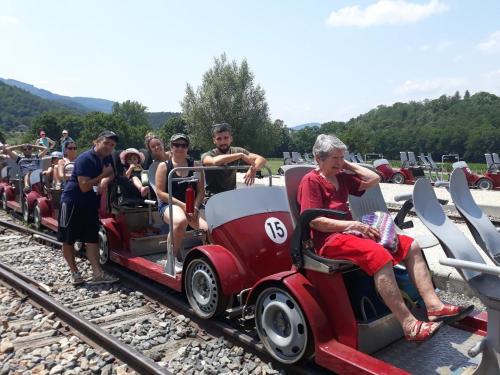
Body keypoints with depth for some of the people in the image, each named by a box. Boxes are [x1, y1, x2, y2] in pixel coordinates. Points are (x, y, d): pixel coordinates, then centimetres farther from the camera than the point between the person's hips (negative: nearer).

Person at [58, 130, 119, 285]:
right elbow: (84, 186, -27)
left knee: (92, 238, 3)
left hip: (91, 203, 7)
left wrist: (105, 180, -8)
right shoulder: (85, 159, -22)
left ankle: (97, 274, 3)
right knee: (68, 240, 4)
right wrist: (103, 175, -21)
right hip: (72, 202, -7)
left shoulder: (107, 158, 2)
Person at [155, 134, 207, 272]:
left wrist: (195, 207, -12)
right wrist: (181, 204, -14)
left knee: (208, 228, -25)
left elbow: (201, 191, 7)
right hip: (169, 205, -3)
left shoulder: (195, 166, 13)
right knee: (181, 221, -39)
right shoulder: (164, 166, 5)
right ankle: (175, 257, -15)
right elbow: (160, 192, -4)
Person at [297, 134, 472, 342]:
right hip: (329, 240, -9)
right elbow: (314, 221, -15)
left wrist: (348, 165, 15)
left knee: (410, 246, -2)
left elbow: (373, 179, 19)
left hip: (350, 231, 9)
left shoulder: (341, 177, 18)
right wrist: (354, 225, -18)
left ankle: (433, 305, -7)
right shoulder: (311, 181, -6)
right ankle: (409, 325, -31)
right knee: (379, 255, -34)